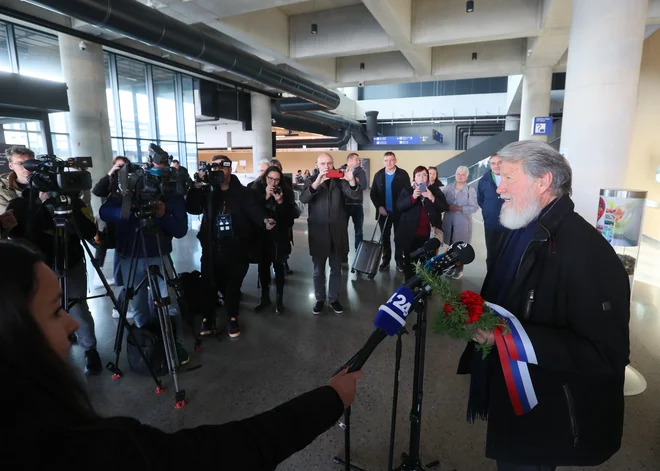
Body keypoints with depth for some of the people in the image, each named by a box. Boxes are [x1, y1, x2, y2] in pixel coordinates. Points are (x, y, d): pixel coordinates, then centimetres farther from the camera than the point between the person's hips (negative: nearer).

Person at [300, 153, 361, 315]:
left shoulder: (339, 181, 5)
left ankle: (334, 299, 28)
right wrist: (317, 182, -34)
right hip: (318, 233, -1)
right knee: (318, 270, 10)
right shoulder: (311, 181, 1)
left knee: (336, 269, 13)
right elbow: (303, 199, -18)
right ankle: (319, 299, 27)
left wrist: (351, 181, -32)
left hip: (337, 232, 2)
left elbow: (354, 194, -11)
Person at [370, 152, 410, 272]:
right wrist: (379, 206, -9)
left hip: (399, 212, -2)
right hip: (383, 212, 2)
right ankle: (386, 260, 20)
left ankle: (399, 261, 16)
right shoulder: (378, 175, 3)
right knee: (385, 237, 10)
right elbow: (373, 193, 3)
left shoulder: (403, 174, -5)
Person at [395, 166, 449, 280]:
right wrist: (413, 197, -24)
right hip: (410, 233, 0)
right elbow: (399, 206, -10)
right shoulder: (407, 191, 5)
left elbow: (445, 207, -4)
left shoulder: (435, 191, 7)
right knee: (409, 261, 8)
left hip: (428, 234, 0)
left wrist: (432, 198, -20)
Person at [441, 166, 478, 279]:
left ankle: (459, 269, 17)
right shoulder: (447, 187, 5)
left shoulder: (471, 190, -4)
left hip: (462, 223, -3)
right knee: (451, 246, 12)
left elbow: (474, 207, -10)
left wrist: (459, 208, -19)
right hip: (449, 222, 3)